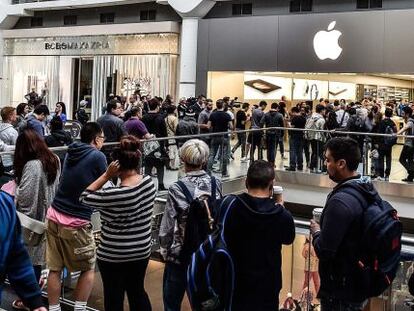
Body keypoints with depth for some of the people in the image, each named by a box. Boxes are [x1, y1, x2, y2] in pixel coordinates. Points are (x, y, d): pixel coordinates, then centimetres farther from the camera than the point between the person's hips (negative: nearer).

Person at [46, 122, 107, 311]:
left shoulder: (71, 153, 9)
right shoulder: (98, 156, -9)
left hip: (54, 216, 6)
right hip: (76, 222, -6)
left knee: (55, 269, 11)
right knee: (88, 268, 11)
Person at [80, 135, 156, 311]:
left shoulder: (114, 195, -26)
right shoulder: (149, 182, -8)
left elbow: (84, 198, -13)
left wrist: (106, 175, -17)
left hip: (114, 256, -6)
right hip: (142, 251, 6)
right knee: (137, 291, 25)